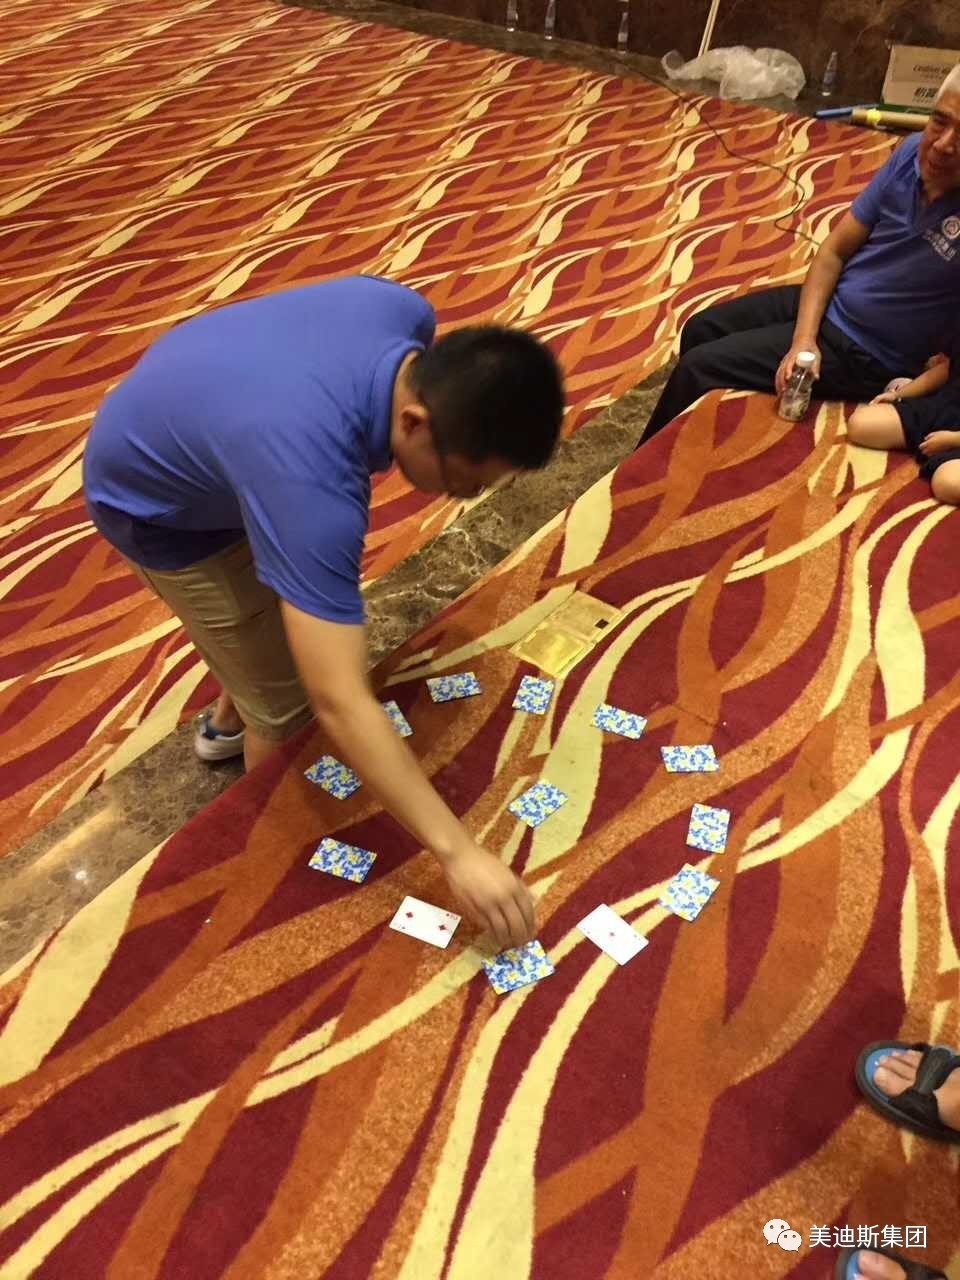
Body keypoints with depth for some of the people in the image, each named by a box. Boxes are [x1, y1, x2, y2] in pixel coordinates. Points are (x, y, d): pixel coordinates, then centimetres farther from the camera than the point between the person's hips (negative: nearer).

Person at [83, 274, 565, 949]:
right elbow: (340, 703, -45)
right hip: (156, 505, -7)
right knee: (287, 696, -1)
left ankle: (231, 723, 53)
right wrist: (458, 851, -41)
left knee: (294, 613, 25)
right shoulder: (311, 482, -46)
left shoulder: (407, 316, -23)